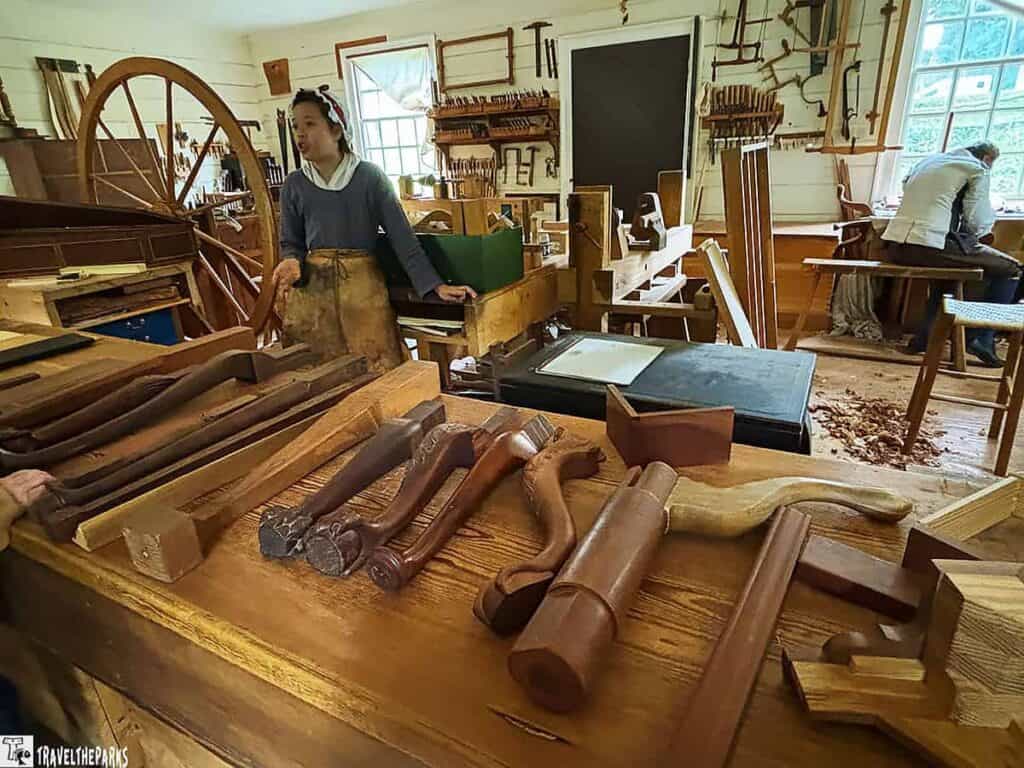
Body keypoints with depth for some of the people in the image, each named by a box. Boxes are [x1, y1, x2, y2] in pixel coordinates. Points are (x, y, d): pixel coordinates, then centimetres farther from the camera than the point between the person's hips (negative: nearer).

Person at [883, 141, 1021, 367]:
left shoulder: (928, 161, 26)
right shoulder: (977, 168, 7)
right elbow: (976, 222, 0)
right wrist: (991, 213, 24)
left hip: (896, 247, 7)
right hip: (930, 245, -7)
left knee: (948, 262, 38)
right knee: (1011, 269, 10)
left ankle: (925, 337, 32)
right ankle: (982, 338, 10)